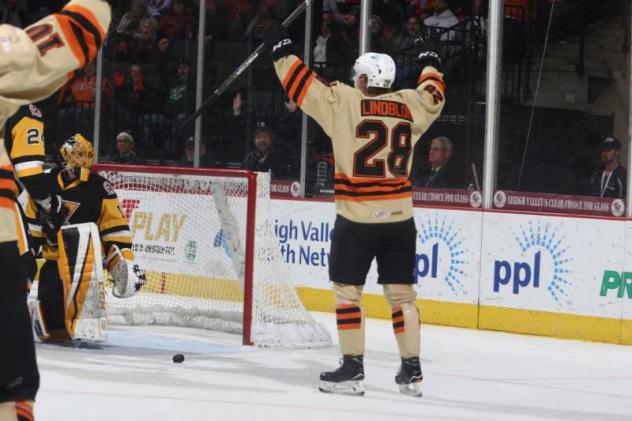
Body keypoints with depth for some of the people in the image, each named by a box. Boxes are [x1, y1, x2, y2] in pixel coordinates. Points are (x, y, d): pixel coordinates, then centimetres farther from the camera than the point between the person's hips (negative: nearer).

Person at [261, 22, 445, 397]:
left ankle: (353, 368, 1)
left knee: (348, 290, 4)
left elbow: (304, 86, -3)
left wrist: (281, 50, 10)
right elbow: (433, 96, 27)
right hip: (399, 218, 4)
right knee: (401, 291, 10)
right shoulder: (408, 106, 7)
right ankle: (412, 370, 11)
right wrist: (431, 65, 46)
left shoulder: (344, 102, -5)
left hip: (357, 218, -4)